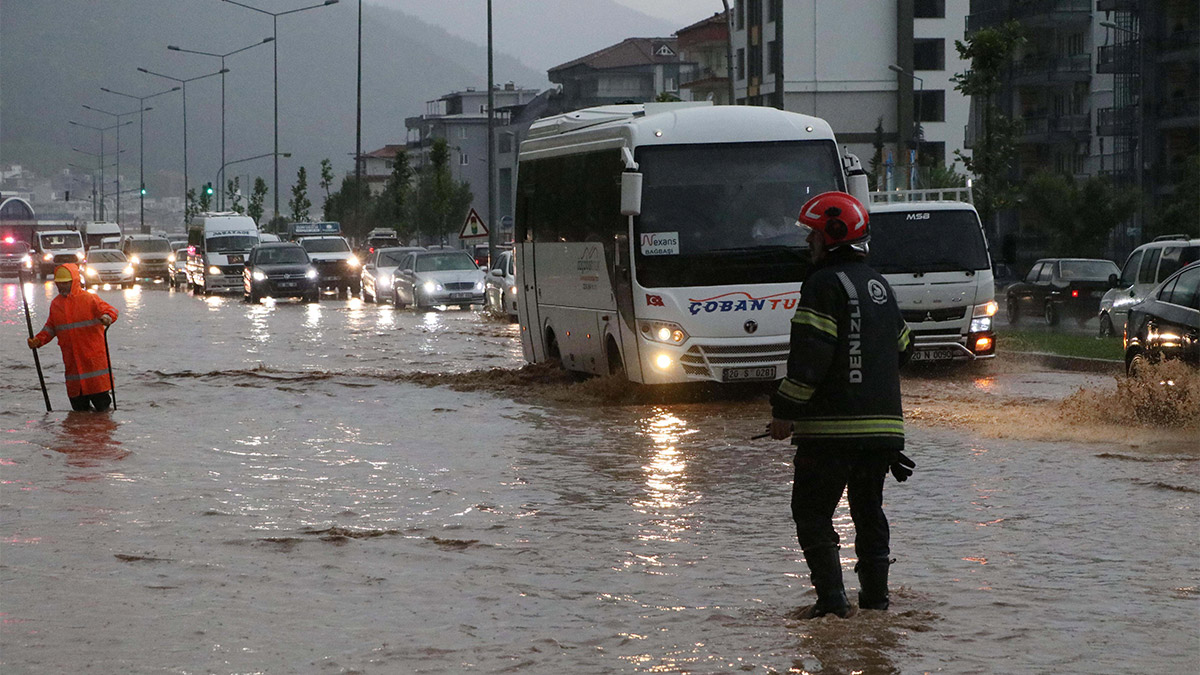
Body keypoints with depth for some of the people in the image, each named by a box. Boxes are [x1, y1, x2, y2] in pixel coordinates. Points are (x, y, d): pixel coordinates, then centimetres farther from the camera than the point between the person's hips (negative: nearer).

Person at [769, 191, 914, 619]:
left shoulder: (825, 283, -11)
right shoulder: (878, 285, 15)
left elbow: (810, 356, -18)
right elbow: (901, 348, 23)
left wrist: (785, 410, -12)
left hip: (832, 425, -8)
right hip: (883, 422, 8)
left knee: (812, 512, -1)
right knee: (869, 508, 17)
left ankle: (831, 598, -9)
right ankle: (875, 594, 18)